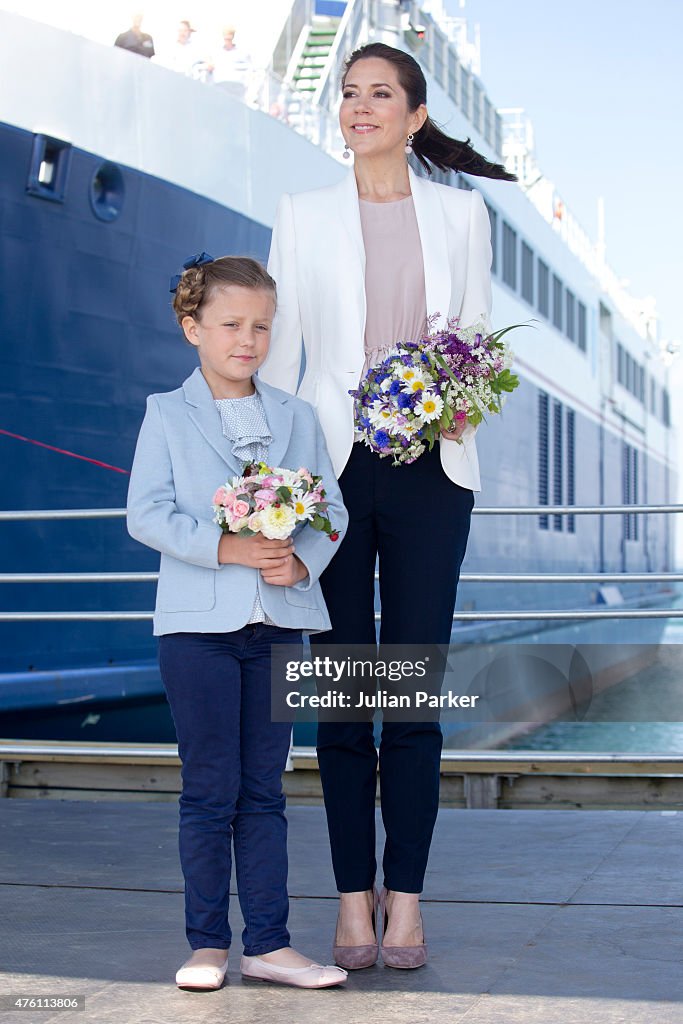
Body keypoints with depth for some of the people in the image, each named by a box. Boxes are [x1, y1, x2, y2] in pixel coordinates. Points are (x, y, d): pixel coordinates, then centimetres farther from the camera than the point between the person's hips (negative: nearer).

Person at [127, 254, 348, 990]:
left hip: (280, 622, 3)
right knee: (209, 789, 2)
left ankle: (268, 943, 15)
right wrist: (227, 548, -19)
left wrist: (300, 560, -14)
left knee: (264, 790, 8)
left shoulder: (296, 417, 11)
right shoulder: (167, 414, 1)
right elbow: (146, 514, -8)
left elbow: (331, 507, 6)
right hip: (198, 623, -3)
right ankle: (208, 941, 14)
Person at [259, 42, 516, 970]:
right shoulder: (305, 215, 9)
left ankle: (405, 900, 9)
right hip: (332, 465, 0)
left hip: (429, 467, 0)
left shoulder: (460, 212, 11)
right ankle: (353, 899, 11)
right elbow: (280, 347, 7)